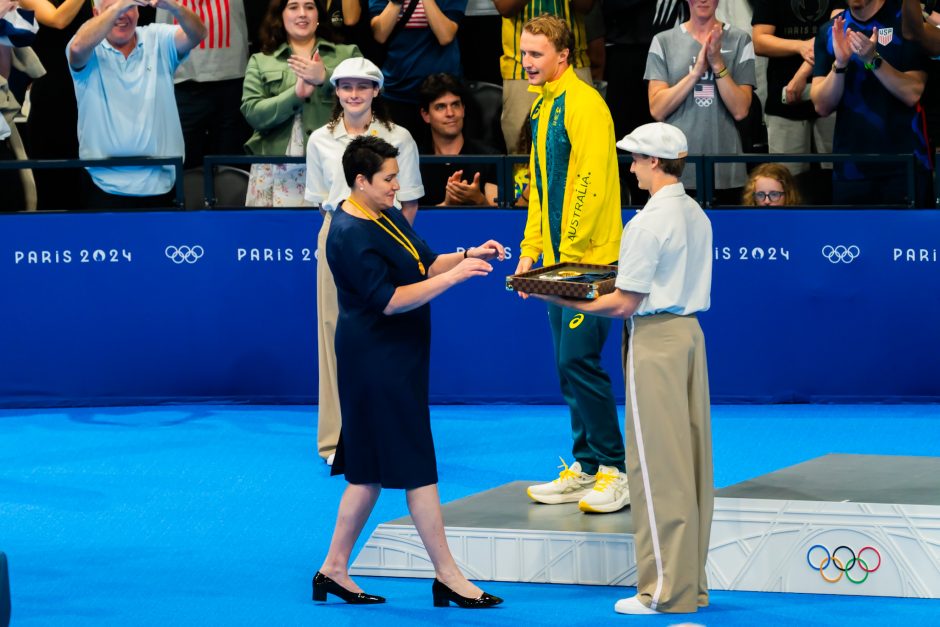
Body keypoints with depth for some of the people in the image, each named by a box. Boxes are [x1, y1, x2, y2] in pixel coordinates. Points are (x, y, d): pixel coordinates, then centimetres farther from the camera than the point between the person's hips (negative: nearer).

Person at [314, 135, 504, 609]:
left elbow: (424, 266, 15)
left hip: (395, 360, 10)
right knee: (417, 467, -5)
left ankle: (334, 570, 18)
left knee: (370, 471, 12)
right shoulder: (352, 236, -18)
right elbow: (390, 300, -24)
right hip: (379, 364, -10)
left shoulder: (387, 217, 12)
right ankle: (447, 577, 1)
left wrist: (469, 255, -2)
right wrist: (454, 277, -26)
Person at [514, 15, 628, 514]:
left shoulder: (583, 104, -12)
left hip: (588, 261, -9)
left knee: (579, 361, -11)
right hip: (558, 261, 9)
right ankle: (585, 468, 15)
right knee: (569, 365, 10)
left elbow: (591, 183, -18)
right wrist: (530, 250, 16)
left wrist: (569, 253, -19)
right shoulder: (542, 108, 17)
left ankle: (615, 470, -5)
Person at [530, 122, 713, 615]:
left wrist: (561, 300, -10)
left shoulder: (648, 223, -16)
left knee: (656, 464, -3)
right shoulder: (697, 216, 10)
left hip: (655, 339, -8)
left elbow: (625, 303, -17)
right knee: (690, 459, 11)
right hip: (689, 331, 8)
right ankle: (692, 582, 15)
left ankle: (665, 589, 1)